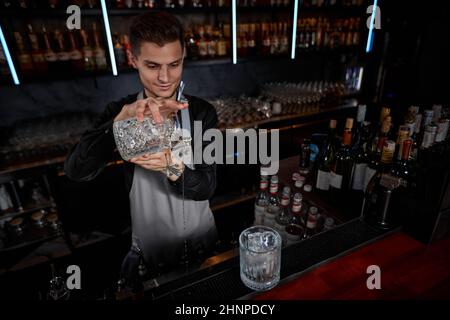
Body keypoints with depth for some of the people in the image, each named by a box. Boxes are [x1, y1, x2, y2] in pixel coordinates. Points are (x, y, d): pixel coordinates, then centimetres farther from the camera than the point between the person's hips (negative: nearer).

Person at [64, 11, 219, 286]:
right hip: (153, 251, 0)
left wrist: (173, 167, -41)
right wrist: (123, 118, -44)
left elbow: (207, 187, -19)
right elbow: (76, 171, -28)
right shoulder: (119, 112, -14)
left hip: (203, 244, 1)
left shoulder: (202, 112, -15)